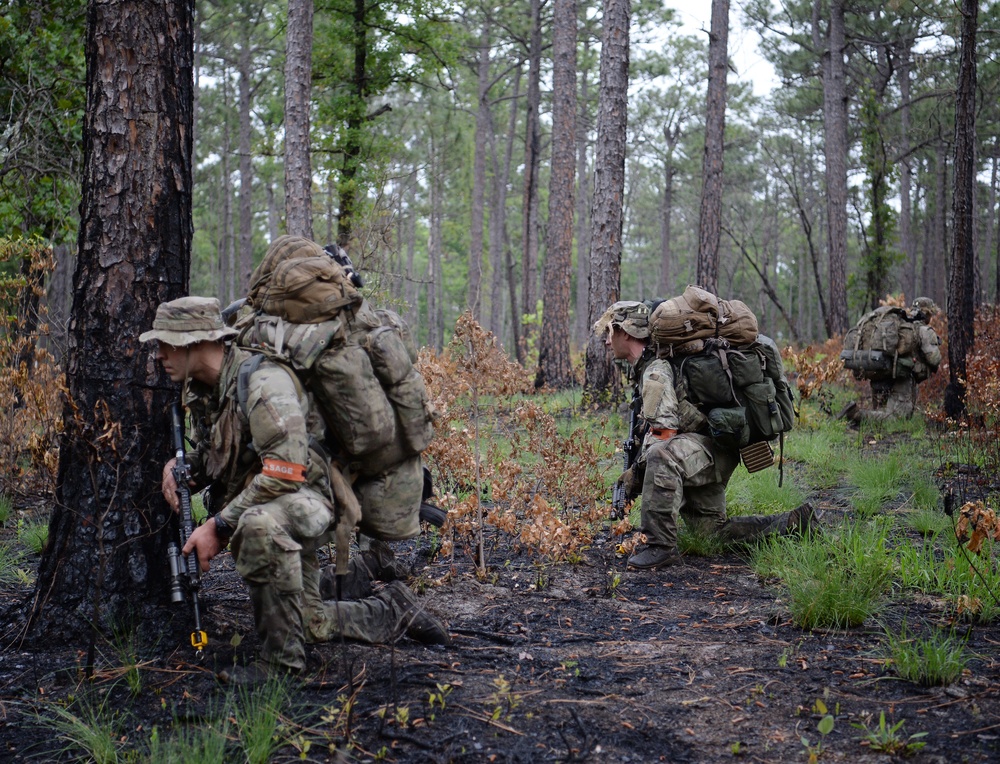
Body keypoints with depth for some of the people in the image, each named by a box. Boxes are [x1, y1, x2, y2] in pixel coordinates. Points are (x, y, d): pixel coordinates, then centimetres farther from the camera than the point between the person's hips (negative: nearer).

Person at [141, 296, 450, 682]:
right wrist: (180, 465, -8)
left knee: (261, 522, -43)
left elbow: (285, 473, -33)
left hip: (305, 501, -9)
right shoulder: (198, 389, 2)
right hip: (253, 509, 9)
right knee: (310, 624, 14)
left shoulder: (262, 380, -26)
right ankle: (392, 610, 37)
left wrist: (218, 526, -30)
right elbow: (209, 453, 17)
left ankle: (280, 659, -31)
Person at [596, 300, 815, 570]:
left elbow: (662, 434, -27)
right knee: (714, 528, 16)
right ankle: (795, 522, 21)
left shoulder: (655, 372, -19)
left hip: (712, 449, -11)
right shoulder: (641, 369, 14)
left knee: (661, 455, -40)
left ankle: (660, 546, -36)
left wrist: (636, 472, -17)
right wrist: (635, 471, 16)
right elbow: (647, 427, 23)